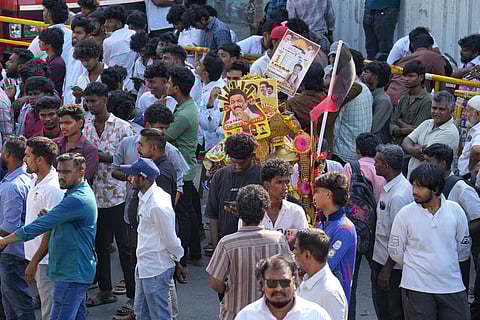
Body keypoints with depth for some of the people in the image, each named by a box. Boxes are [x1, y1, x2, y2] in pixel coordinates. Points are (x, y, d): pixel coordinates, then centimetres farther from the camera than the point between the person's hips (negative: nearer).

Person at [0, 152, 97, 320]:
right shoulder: (82, 193, 15)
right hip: (78, 272, 11)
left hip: (71, 274, -11)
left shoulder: (77, 200, -21)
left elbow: (42, 225, -23)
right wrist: (48, 216, -5)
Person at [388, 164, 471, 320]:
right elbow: (396, 253, 2)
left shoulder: (455, 210, -1)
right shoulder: (405, 214, -6)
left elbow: (464, 248, 11)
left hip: (452, 287, 2)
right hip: (417, 288, -2)